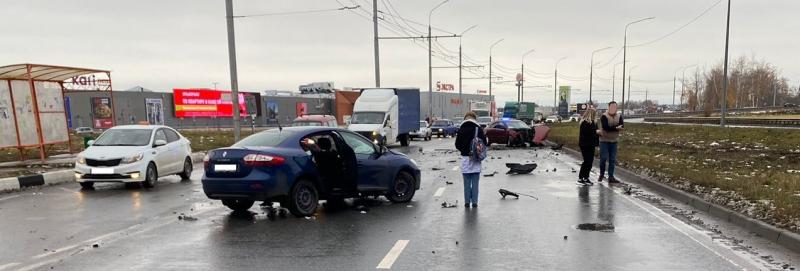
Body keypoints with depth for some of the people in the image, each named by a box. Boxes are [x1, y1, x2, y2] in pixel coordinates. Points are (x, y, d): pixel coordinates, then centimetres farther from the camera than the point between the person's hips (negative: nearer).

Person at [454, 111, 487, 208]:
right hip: (476, 160, -1)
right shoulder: (478, 129, -5)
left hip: (465, 158, 1)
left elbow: (457, 145, -1)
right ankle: (474, 202, 9)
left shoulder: (461, 130, -1)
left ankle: (467, 202, 12)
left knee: (467, 182, 9)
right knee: (475, 182, 6)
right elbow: (484, 143, -3)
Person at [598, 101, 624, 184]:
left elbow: (621, 127, -11)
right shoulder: (604, 116, -8)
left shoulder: (619, 117, 5)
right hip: (604, 140, -4)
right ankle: (601, 175, 16)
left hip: (614, 141, 4)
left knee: (612, 160, 4)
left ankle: (611, 177, 8)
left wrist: (610, 128, -22)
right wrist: (616, 128, -22)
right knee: (603, 158, -4)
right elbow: (605, 127, -23)